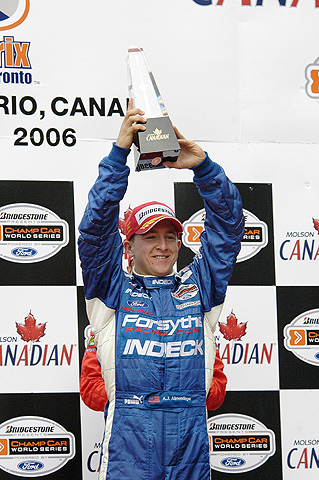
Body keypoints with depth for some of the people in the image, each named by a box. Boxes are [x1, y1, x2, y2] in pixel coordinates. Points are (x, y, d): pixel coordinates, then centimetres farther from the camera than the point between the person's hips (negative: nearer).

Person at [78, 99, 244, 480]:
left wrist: (202, 166, -3)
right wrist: (119, 152, -7)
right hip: (129, 436, -2)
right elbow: (96, 225, 0)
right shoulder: (112, 290, 10)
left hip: (191, 437, 2)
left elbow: (227, 224, 10)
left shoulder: (198, 287, 16)